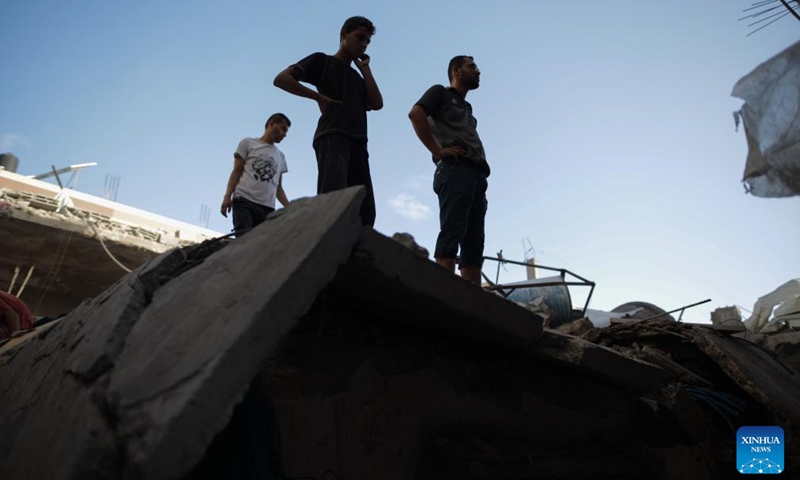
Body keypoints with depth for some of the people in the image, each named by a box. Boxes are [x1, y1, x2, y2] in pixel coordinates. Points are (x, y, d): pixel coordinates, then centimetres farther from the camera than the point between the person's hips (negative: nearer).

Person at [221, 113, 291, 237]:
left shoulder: (280, 156, 28)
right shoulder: (248, 143, 17)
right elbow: (236, 172, 8)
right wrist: (227, 196, -6)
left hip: (268, 208, 4)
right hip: (244, 201, -4)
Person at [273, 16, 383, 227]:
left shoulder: (357, 78, 33)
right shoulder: (323, 60, 17)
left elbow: (377, 104, 14)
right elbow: (281, 79, 5)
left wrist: (365, 69, 20)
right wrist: (319, 97, -1)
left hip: (358, 142, 7)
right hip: (332, 136, -6)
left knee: (365, 213, -8)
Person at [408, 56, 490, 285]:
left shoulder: (467, 108, 36)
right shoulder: (441, 92, 13)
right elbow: (416, 113, -7)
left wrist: (481, 167, 13)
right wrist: (438, 151, -12)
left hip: (476, 174, 8)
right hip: (455, 169, -8)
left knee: (474, 241, -2)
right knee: (452, 233, -20)